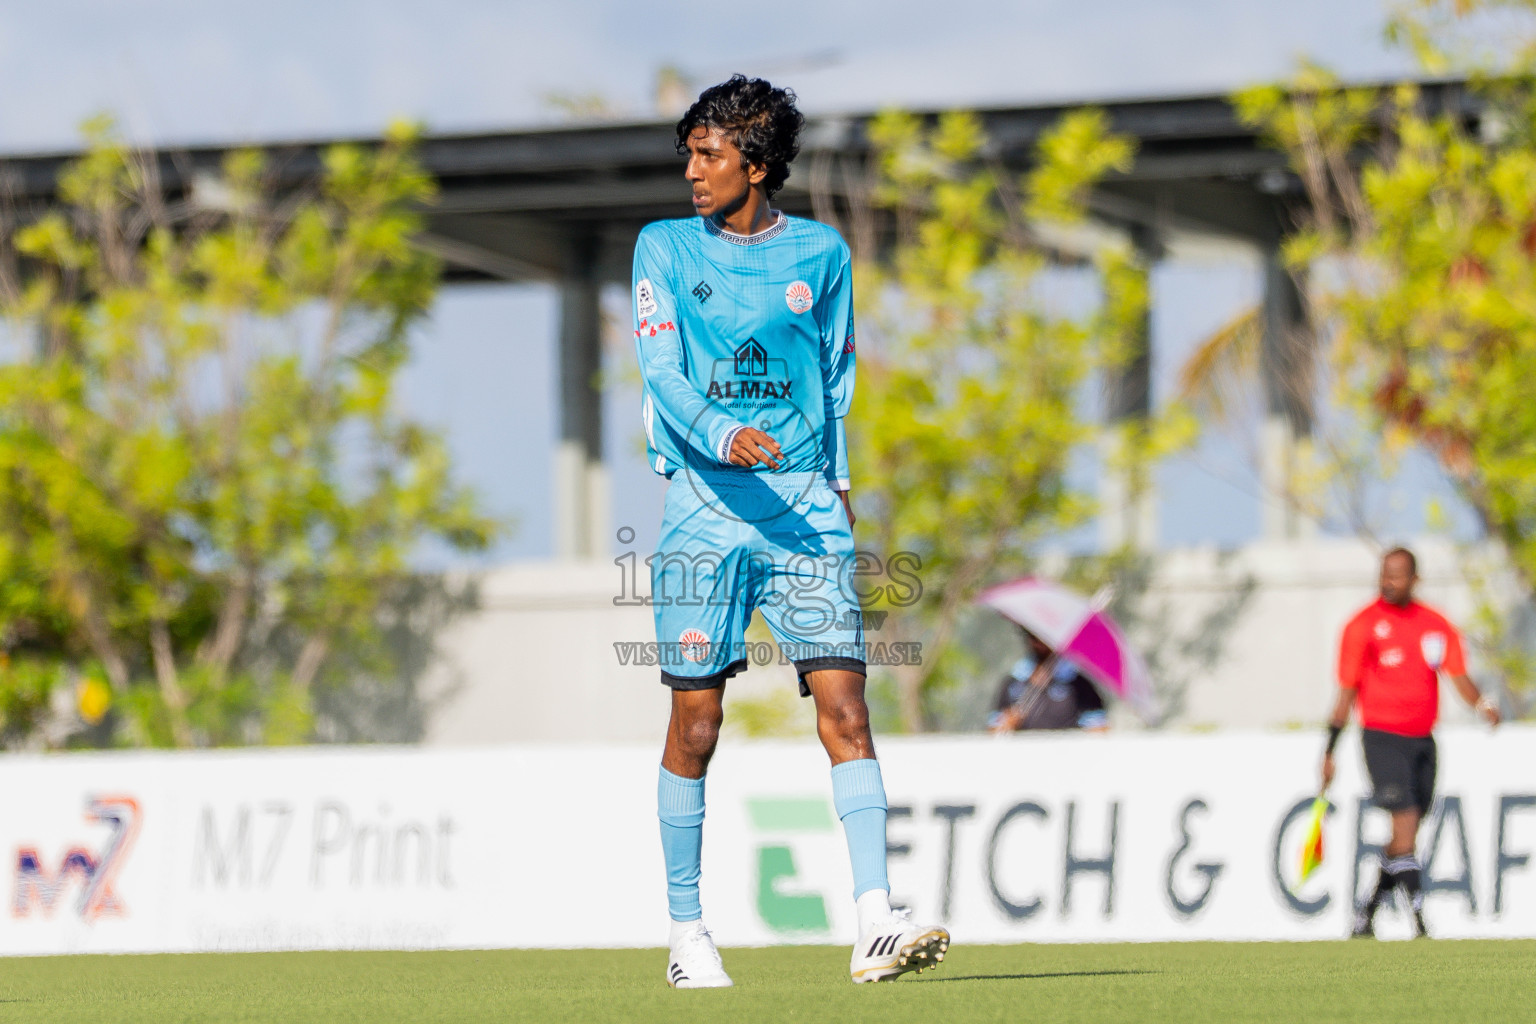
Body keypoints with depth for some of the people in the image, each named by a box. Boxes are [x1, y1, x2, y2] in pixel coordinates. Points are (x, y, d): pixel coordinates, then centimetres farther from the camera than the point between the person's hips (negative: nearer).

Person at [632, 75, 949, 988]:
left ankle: (875, 924, -17)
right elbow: (663, 369, -7)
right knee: (696, 723, 0)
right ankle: (687, 935, 11)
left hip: (805, 503, 1)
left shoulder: (821, 254, 10)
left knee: (845, 704, -10)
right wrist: (720, 435, -24)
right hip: (704, 503, -1)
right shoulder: (666, 248, 5)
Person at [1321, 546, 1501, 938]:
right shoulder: (1363, 626, -2)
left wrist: (1482, 704, -21)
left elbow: (1458, 676, 1)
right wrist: (1329, 751, -1)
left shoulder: (1436, 626, 8)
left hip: (1423, 739, 4)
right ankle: (1419, 920, -19)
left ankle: (1365, 915, 25)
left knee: (1402, 839, 9)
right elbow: (1348, 692, 1)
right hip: (1383, 736, -4)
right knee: (1405, 819, -17)